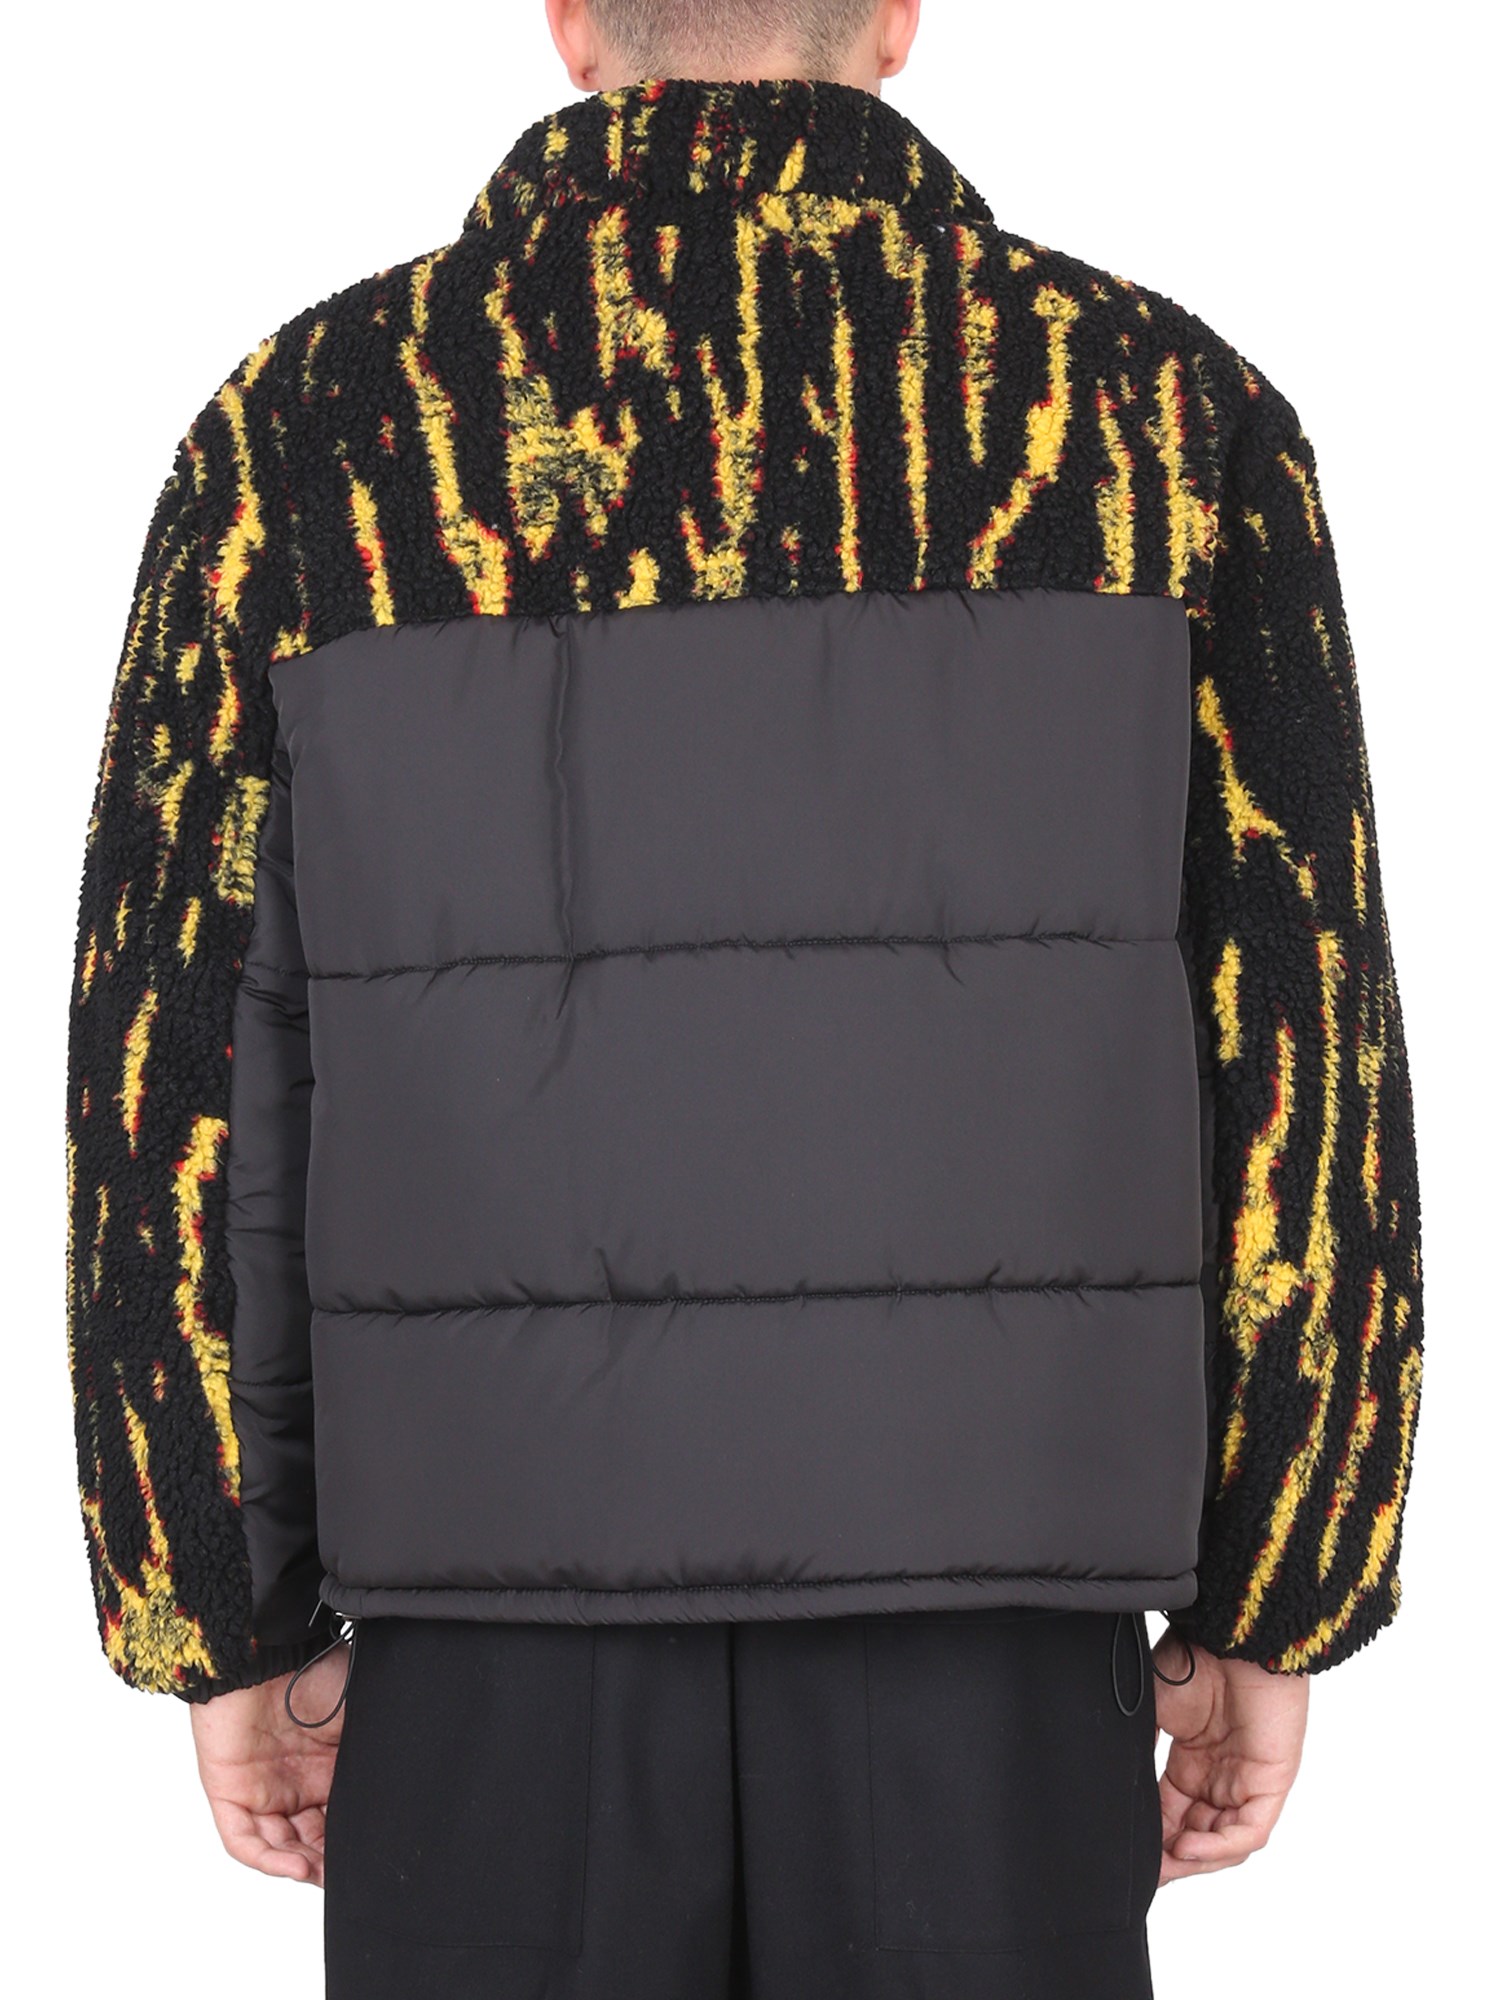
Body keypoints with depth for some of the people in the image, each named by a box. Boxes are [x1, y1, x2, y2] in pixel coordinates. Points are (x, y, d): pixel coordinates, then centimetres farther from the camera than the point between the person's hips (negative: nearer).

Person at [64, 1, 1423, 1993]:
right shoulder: (1169, 412, -2)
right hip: (972, 1627, 0)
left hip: (513, 1625, 1)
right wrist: (1268, 1609, 6)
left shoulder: (307, 430, -2)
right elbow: (1300, 1067, -4)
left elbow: (179, 1092, -3)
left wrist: (238, 1629, 7)